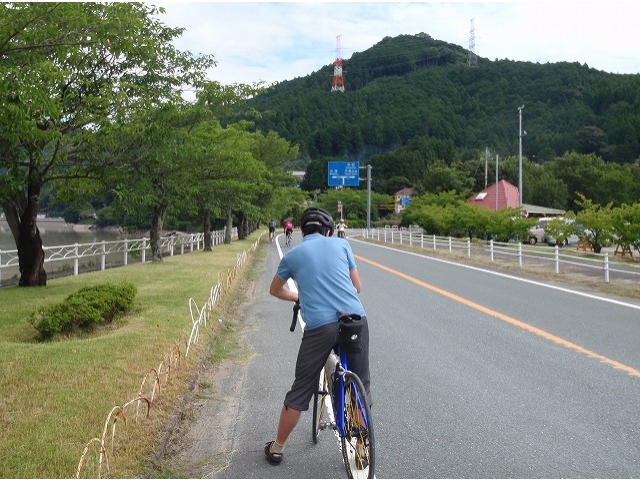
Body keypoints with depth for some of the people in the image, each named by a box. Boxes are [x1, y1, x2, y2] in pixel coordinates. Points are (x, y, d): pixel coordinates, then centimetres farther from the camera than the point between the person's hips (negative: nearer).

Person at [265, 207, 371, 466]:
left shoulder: (292, 255, 13)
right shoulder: (341, 244, 14)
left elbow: (275, 290, 30)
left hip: (319, 326, -1)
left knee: (300, 391, 13)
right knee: (362, 386, 19)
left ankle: (277, 448, 27)